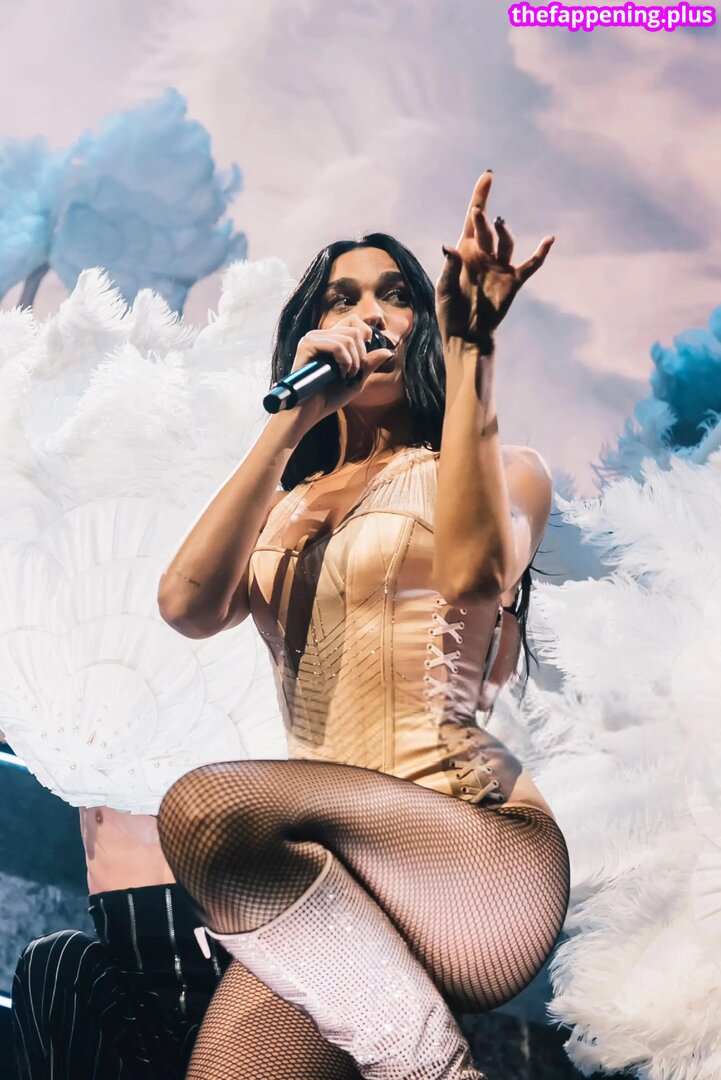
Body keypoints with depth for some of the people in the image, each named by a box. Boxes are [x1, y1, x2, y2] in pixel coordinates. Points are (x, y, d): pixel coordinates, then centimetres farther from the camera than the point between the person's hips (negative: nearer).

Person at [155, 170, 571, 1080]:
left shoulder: (501, 468, 9)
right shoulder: (285, 504, 19)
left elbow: (474, 575, -16)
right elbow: (187, 606, -2)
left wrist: (469, 348, -15)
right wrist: (293, 423, -3)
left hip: (475, 841, -3)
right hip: (326, 864, 3)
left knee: (207, 804, -30)